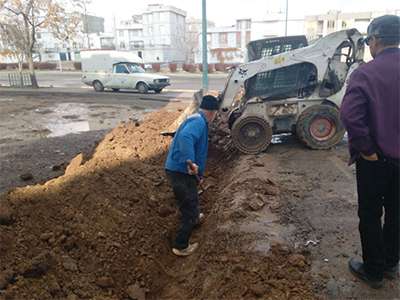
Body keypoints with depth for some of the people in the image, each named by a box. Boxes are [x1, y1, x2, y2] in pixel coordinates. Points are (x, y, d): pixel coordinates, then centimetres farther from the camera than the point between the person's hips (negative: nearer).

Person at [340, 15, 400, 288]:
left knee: (370, 215, 12)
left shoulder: (365, 73, -17)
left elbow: (350, 115, -29)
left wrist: (366, 149, -17)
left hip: (376, 159, -5)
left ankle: (373, 271, 27)